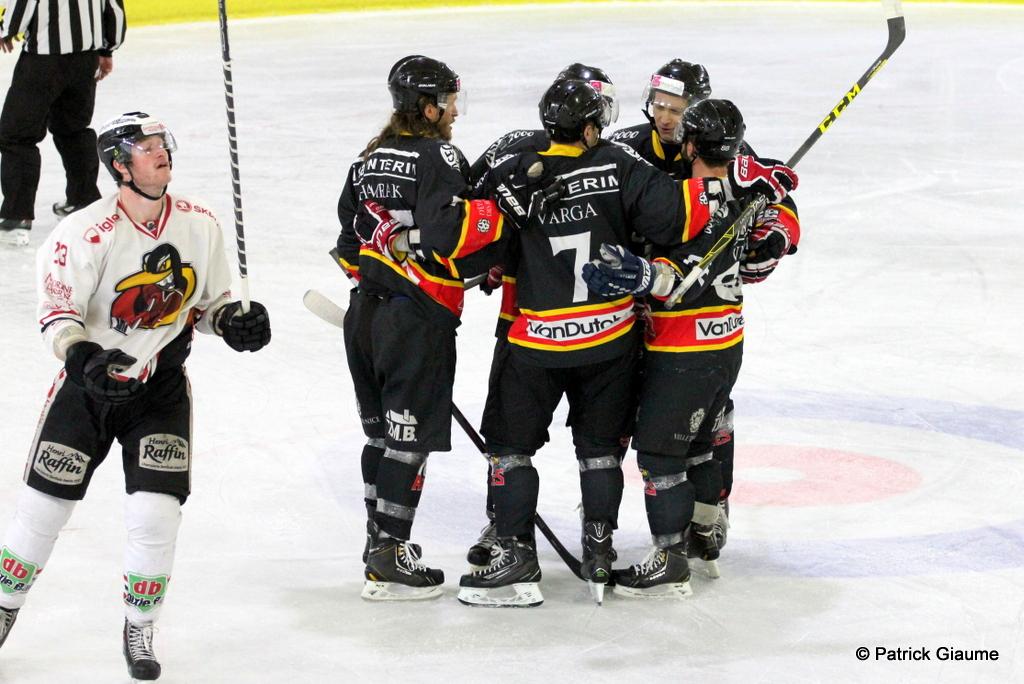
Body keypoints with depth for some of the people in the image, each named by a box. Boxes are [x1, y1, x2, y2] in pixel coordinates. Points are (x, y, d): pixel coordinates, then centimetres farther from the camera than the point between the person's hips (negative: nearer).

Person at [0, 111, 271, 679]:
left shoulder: (200, 225, -6)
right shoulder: (86, 234, -19)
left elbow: (209, 300, 8)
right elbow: (57, 313, -15)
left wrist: (234, 321, -13)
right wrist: (83, 356, -32)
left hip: (160, 387, 2)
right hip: (89, 383, -2)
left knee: (156, 516, -8)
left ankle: (140, 631, 13)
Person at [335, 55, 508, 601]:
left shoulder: (368, 161, 13)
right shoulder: (438, 157, -13)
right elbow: (446, 234, -26)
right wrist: (494, 219, -13)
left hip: (365, 311, 8)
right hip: (418, 319, -8)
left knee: (382, 432, 19)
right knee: (410, 438, -3)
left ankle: (380, 539, 28)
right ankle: (388, 561, -3)